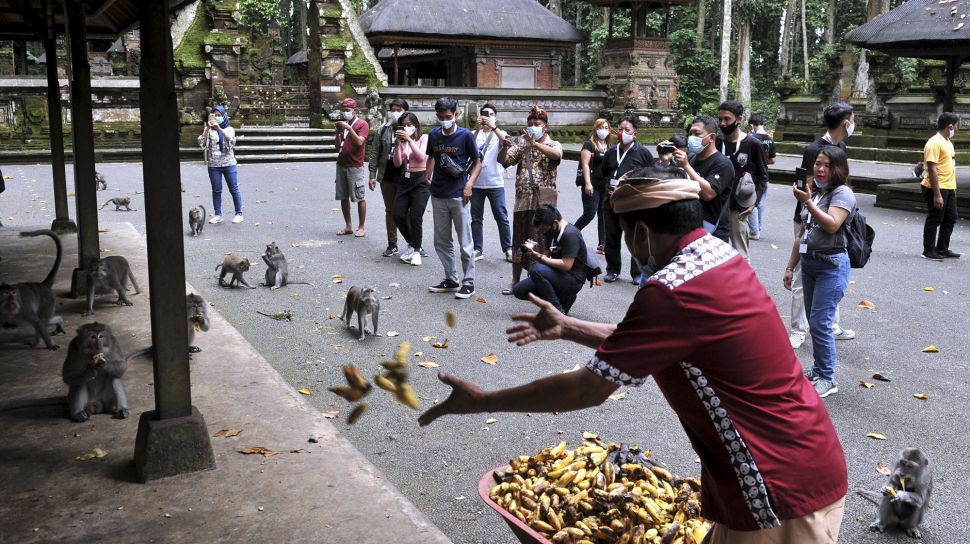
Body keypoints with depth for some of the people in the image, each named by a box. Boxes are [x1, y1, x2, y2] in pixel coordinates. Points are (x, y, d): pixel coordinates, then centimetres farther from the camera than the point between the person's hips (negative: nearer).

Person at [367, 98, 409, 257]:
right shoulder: (382, 130, 7)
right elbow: (374, 153, 7)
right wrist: (372, 175, 2)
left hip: (406, 177, -4)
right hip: (387, 176, 4)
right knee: (390, 211, 11)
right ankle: (392, 245, 19)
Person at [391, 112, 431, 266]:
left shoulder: (424, 138, 1)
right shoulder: (402, 142, 12)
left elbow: (421, 156, -16)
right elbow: (397, 163, 2)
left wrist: (409, 139, -21)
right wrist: (397, 144, -8)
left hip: (420, 180, -5)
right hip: (405, 180, 5)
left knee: (415, 217, -13)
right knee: (398, 215, -4)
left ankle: (416, 250, 4)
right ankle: (413, 245, 18)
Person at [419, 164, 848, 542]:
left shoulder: (672, 291, -25)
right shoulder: (721, 256, 5)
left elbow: (588, 389, -18)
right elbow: (640, 341, 17)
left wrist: (481, 401, -9)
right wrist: (566, 328, 21)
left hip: (782, 490, -9)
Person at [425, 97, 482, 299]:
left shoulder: (466, 135, -6)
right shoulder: (434, 135, 7)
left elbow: (477, 163, -1)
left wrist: (469, 184, -14)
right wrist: (428, 178, 8)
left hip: (458, 195, -5)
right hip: (438, 195, 5)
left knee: (465, 242, 0)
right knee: (442, 242, 11)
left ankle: (469, 283, 7)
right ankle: (451, 280, 23)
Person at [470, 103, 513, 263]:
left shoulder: (499, 133, 5)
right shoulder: (475, 134, 7)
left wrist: (492, 126, -25)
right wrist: (478, 129, -21)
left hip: (495, 183, -1)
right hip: (476, 183, 2)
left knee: (501, 217, 0)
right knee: (476, 218, 6)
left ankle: (508, 249, 7)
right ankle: (478, 250, 12)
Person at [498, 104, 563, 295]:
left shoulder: (553, 144, 4)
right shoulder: (522, 145, 14)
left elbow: (557, 154, -21)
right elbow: (502, 160, 5)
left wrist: (534, 143, -30)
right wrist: (505, 148, -16)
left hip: (544, 199, -4)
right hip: (523, 199, 4)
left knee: (541, 240, -2)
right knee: (518, 240, 7)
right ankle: (515, 281, 17)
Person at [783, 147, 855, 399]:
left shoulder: (842, 193, -8)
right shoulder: (813, 193, 16)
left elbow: (832, 225, -23)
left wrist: (807, 202, -28)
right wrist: (790, 266, 17)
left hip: (832, 265, -8)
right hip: (809, 263, 8)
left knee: (820, 322, -10)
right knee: (814, 321, 12)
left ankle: (827, 379, -1)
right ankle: (818, 369, 23)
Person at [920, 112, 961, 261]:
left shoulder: (948, 142, 14)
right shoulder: (934, 143, -17)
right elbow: (932, 169, -22)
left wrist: (953, 187, 19)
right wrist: (937, 194, -25)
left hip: (949, 188, 10)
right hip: (937, 189, -10)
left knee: (950, 219, 13)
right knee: (934, 220, -1)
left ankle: (942, 249, 24)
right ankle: (928, 251, 10)